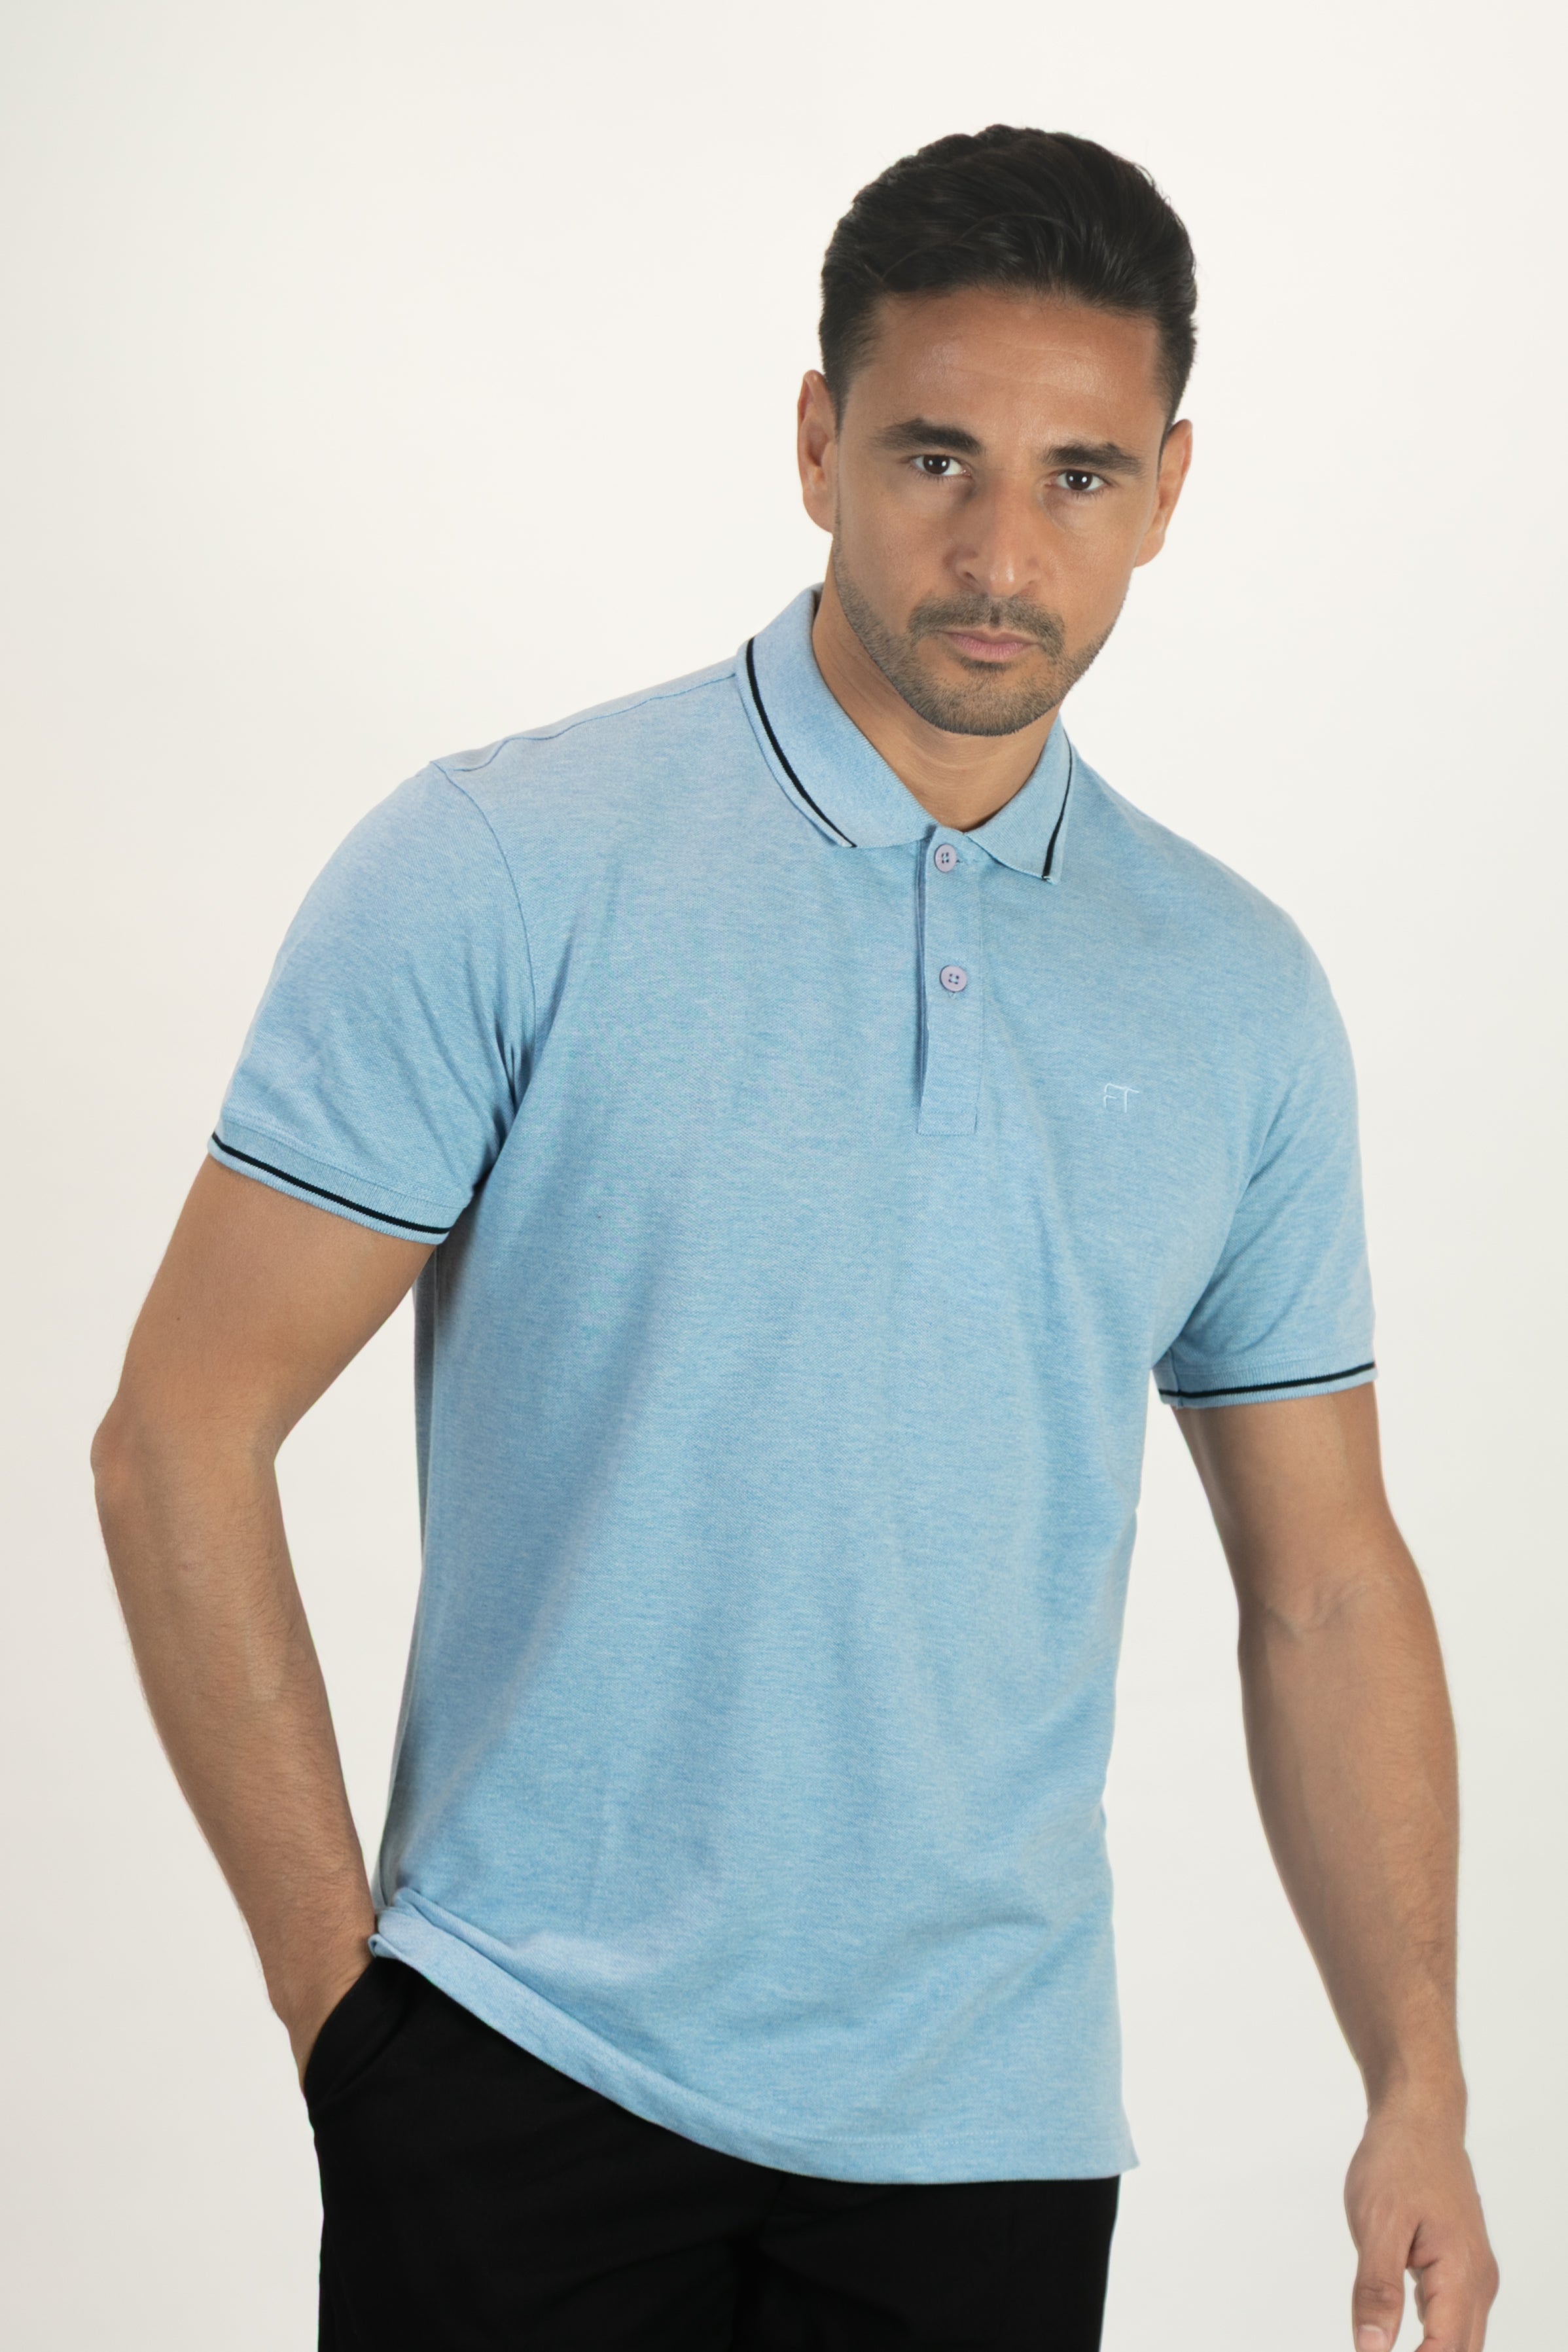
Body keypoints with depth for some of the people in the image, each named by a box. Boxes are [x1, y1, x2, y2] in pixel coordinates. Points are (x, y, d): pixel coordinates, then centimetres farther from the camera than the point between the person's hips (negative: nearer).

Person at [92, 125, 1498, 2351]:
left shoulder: (1241, 996, 5)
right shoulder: (502, 872, -8)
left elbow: (1322, 1583, 10)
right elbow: (185, 1430, -7)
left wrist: (1419, 2087, 4)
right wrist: (334, 1978, -8)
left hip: (987, 2126, 4)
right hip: (531, 2070, -3)